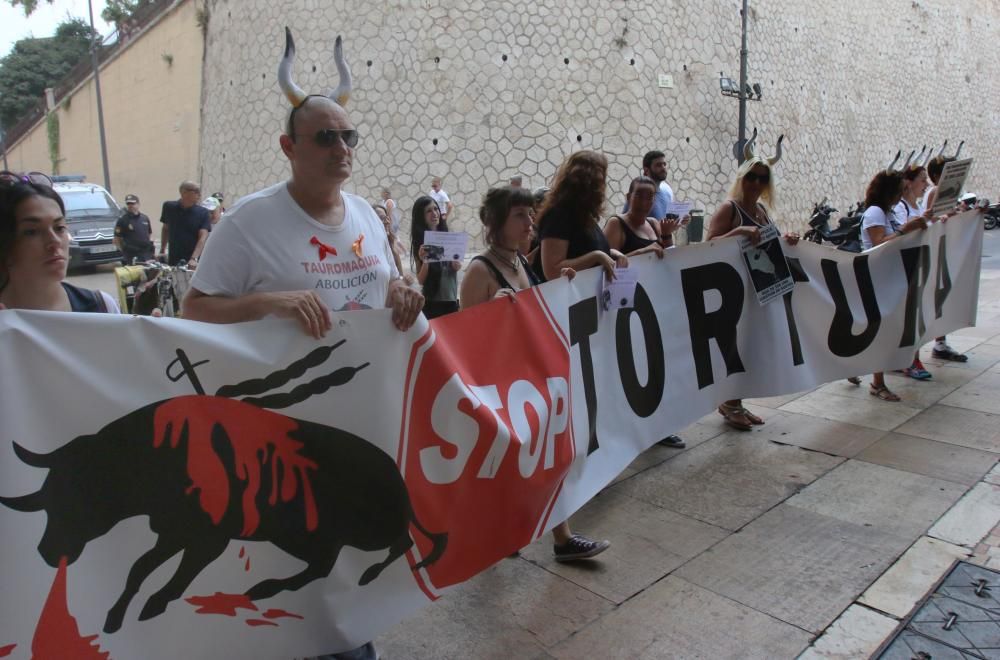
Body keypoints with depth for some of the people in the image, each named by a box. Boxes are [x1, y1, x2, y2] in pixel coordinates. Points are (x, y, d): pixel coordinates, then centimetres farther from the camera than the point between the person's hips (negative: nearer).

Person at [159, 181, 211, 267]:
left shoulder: (203, 213, -5)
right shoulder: (169, 207, 3)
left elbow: (203, 237, -14)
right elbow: (165, 229, 17)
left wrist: (194, 258, -26)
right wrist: (162, 251, 11)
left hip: (194, 263, -2)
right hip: (173, 260, 2)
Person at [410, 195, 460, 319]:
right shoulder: (419, 242, -6)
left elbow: (457, 266, 5)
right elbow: (421, 280, -7)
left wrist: (457, 264, -17)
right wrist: (425, 261, -23)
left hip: (452, 299, 3)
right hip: (432, 303, -3)